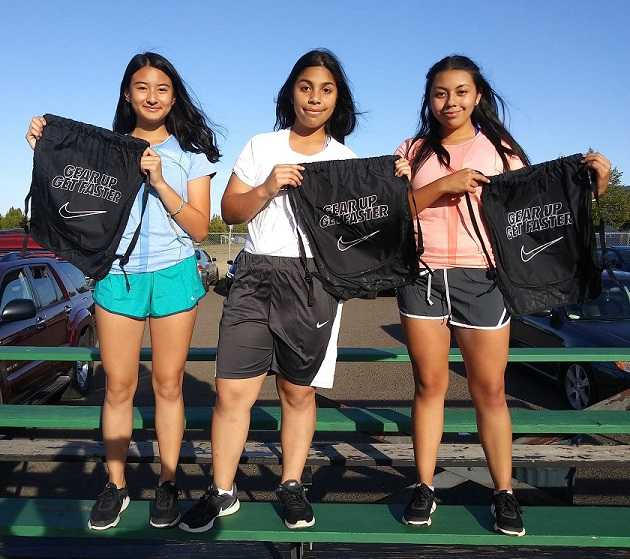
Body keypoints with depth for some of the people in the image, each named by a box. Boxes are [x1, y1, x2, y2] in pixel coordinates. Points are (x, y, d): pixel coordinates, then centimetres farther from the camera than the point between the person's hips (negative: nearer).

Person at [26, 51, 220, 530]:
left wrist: (159, 181, -14)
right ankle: (116, 485, 19)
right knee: (118, 387, 4)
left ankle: (168, 484, 18)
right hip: (117, 275, 1)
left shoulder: (190, 152, 5)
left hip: (174, 275, -1)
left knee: (168, 385, 5)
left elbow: (200, 228, -3)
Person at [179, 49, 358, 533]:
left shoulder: (346, 159, 11)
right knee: (232, 390, -2)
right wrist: (267, 189, -10)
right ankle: (222, 492, 15)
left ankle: (292, 486, 27)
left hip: (314, 279, 0)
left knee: (299, 393, 8)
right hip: (256, 275, 0)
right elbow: (230, 211, 6)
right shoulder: (261, 147, 11)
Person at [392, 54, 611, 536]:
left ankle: (504, 493, 17)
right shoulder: (414, 151, 11)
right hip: (423, 276, 1)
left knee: (490, 389, 3)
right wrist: (443, 186, -11)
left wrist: (591, 187, -10)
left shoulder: (500, 149, 9)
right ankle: (424, 488, 18)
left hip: (481, 278, -1)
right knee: (429, 384, 6)